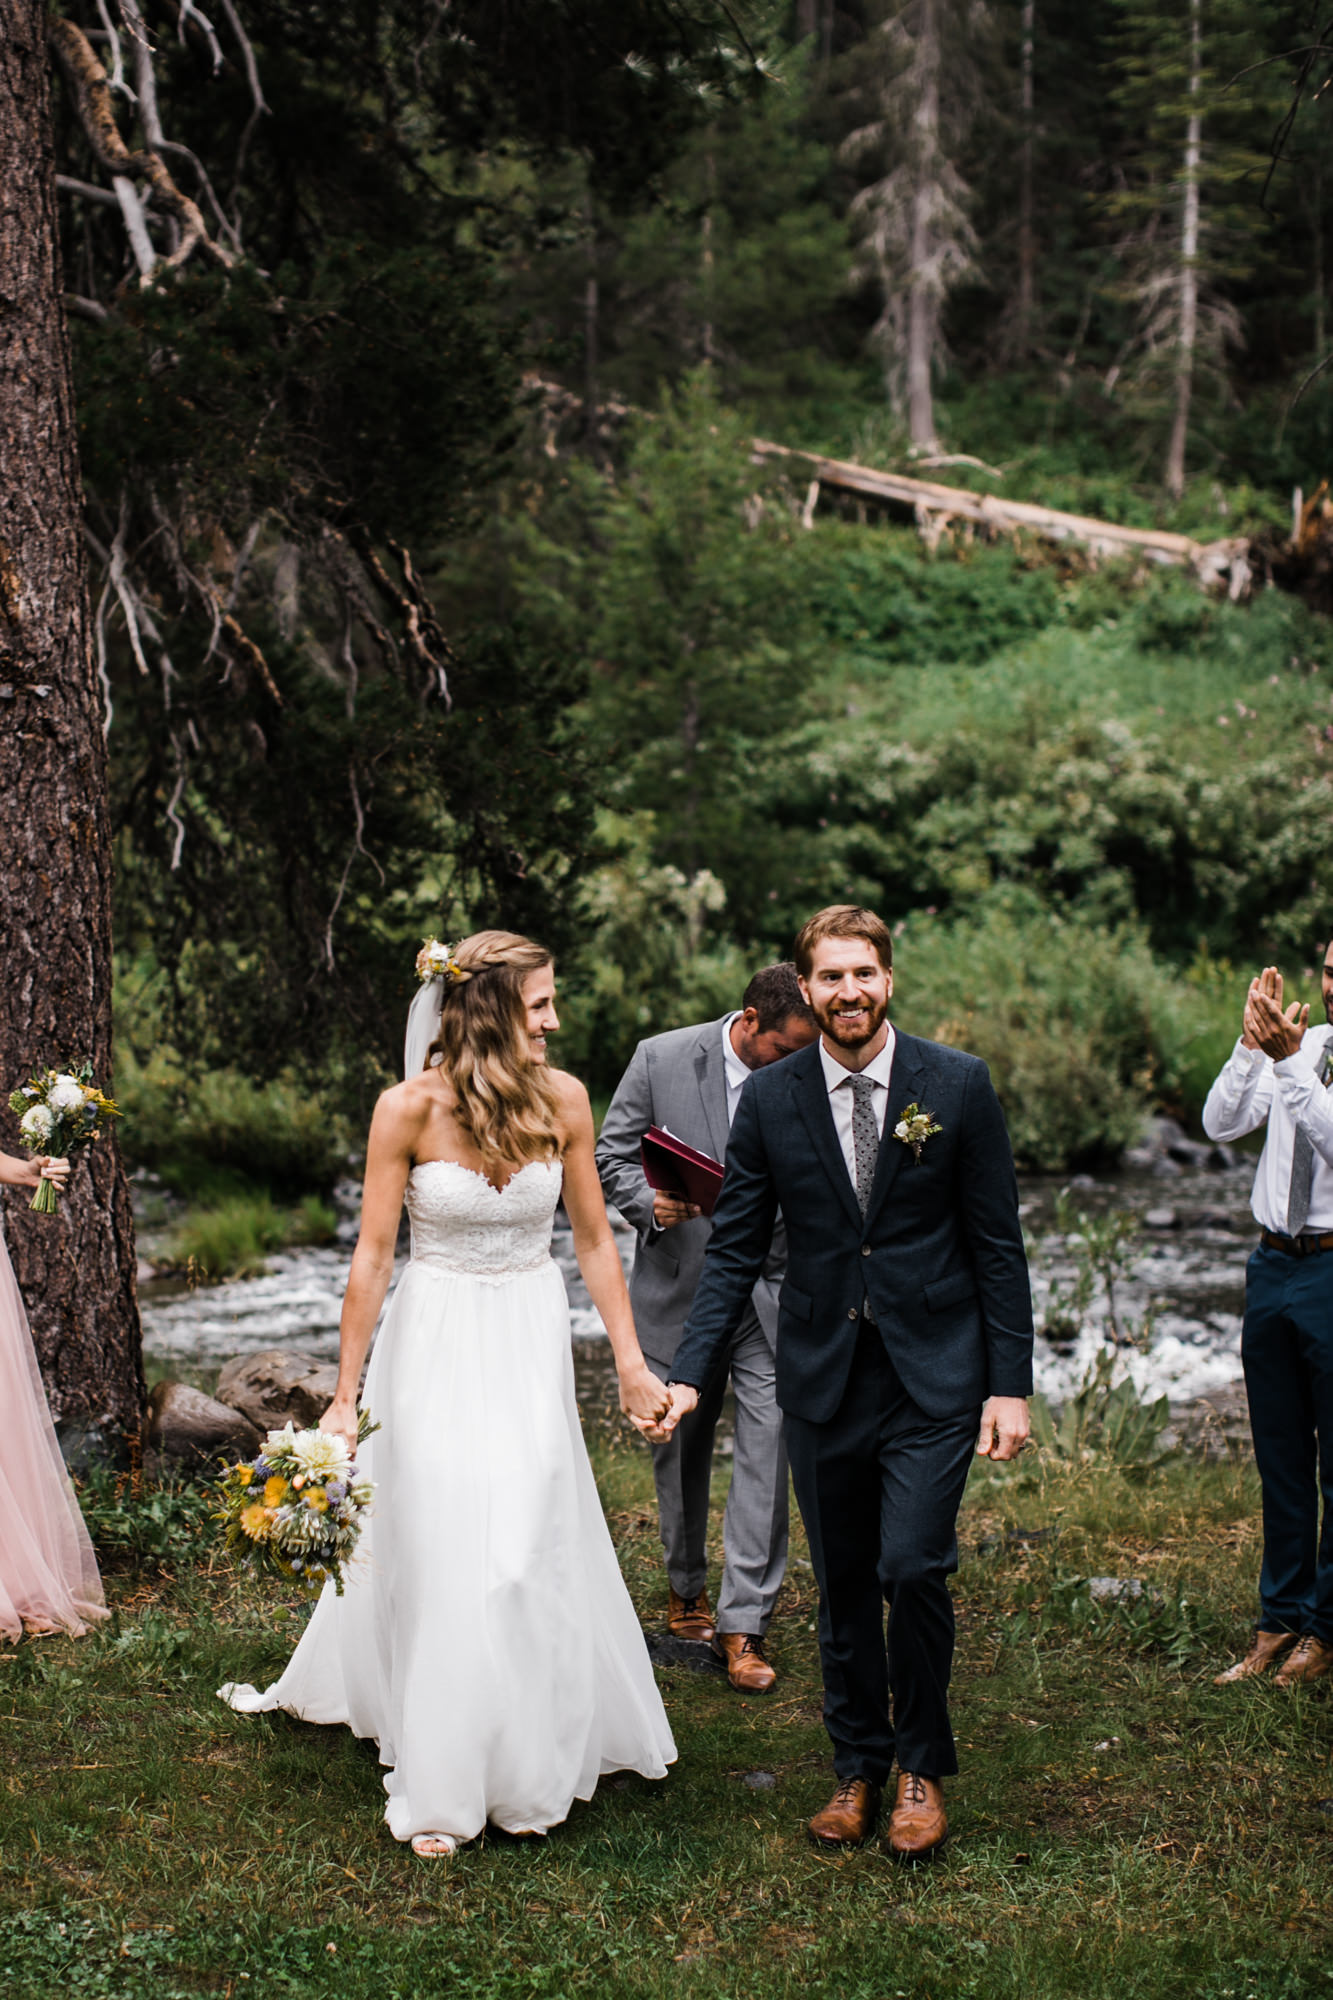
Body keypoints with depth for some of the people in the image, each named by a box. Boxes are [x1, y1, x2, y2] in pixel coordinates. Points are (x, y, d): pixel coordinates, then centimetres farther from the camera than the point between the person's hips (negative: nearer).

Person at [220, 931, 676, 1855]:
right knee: (437, 1551, 3)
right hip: (438, 1341, -2)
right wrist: (346, 1396, -7)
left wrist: (631, 1362, 3)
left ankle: (529, 1763, 25)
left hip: (533, 1341, 2)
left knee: (532, 1548, 5)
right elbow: (373, 1255, -9)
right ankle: (442, 1787, 17)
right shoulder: (410, 1109, -15)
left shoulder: (563, 1099, -7)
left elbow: (595, 1240, 3)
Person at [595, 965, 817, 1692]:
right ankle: (685, 1589, 35)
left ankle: (743, 1624, -2)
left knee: (766, 1454, -9)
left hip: (773, 1295, 0)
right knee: (679, 1450, 14)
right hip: (680, 1292, 0)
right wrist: (651, 1203, -19)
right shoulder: (661, 1059, -7)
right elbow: (612, 1157, -1)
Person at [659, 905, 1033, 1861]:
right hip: (824, 1377, 2)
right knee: (842, 1586, 10)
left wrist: (1011, 1384, -5)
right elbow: (735, 1251, 3)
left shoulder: (958, 1084, -4)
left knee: (912, 1567, -13)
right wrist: (689, 1373, -7)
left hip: (933, 1376, -2)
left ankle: (922, 1767, 10)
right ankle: (858, 1770, 28)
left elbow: (998, 1244, -2)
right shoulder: (769, 1099, 0)